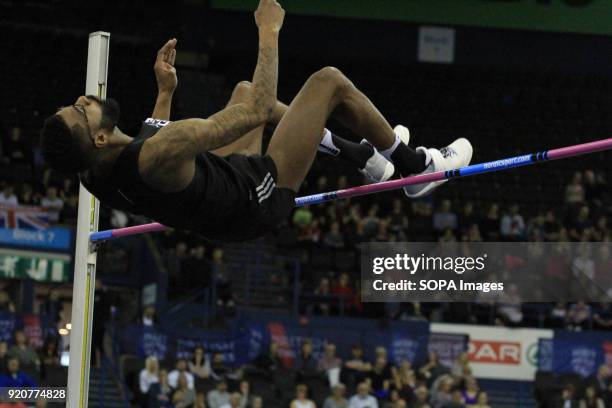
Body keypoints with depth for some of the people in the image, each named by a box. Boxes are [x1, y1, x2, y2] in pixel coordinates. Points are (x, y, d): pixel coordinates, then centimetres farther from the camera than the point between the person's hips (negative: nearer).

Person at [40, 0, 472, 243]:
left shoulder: (96, 178, -16)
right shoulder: (159, 153, -43)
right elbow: (257, 111, -35)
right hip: (263, 197, -9)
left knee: (243, 90, 28)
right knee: (330, 80, -2)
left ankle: (367, 156, 38)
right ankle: (415, 167, 20)